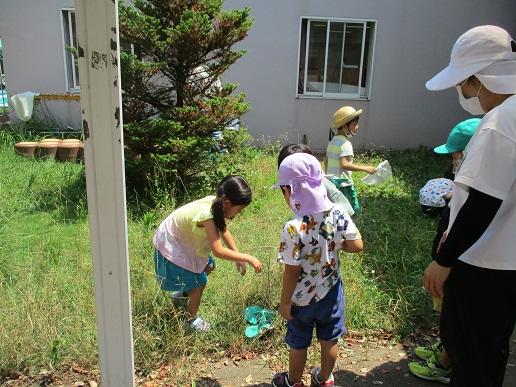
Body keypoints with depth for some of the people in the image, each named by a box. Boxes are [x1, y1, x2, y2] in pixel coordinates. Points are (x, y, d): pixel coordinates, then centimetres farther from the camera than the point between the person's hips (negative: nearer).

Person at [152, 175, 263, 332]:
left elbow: (224, 231, 3)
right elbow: (218, 251, -37)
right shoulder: (207, 214, -38)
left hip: (183, 239, 9)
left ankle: (183, 293, 42)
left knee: (208, 267, 19)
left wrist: (238, 257, 2)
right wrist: (248, 258, -30)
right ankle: (192, 318, 21)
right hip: (170, 245, -8)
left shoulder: (216, 204, -13)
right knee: (199, 282, -4)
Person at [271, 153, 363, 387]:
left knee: (298, 344, 21)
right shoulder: (338, 213, -18)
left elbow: (291, 272, -25)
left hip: (302, 298, -4)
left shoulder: (294, 228, -32)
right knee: (329, 339, 26)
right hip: (331, 291, 4)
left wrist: (284, 302, -10)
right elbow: (357, 245, -11)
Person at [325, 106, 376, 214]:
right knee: (354, 209, -1)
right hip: (342, 183, -9)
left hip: (330, 180, 9)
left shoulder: (332, 141, 12)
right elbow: (344, 164, -25)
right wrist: (365, 168, -22)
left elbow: (327, 161, 19)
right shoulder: (345, 143, -15)